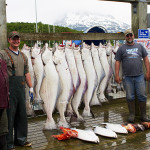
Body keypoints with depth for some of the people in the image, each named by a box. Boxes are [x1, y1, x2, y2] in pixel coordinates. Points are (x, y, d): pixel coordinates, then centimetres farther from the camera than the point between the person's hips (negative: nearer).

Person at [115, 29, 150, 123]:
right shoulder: (121, 48, 7)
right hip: (127, 77, -1)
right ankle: (132, 115, 16)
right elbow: (117, 62, 4)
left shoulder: (140, 46, 12)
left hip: (140, 76, 1)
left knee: (142, 96, 2)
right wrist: (117, 75, -3)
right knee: (130, 97, 4)